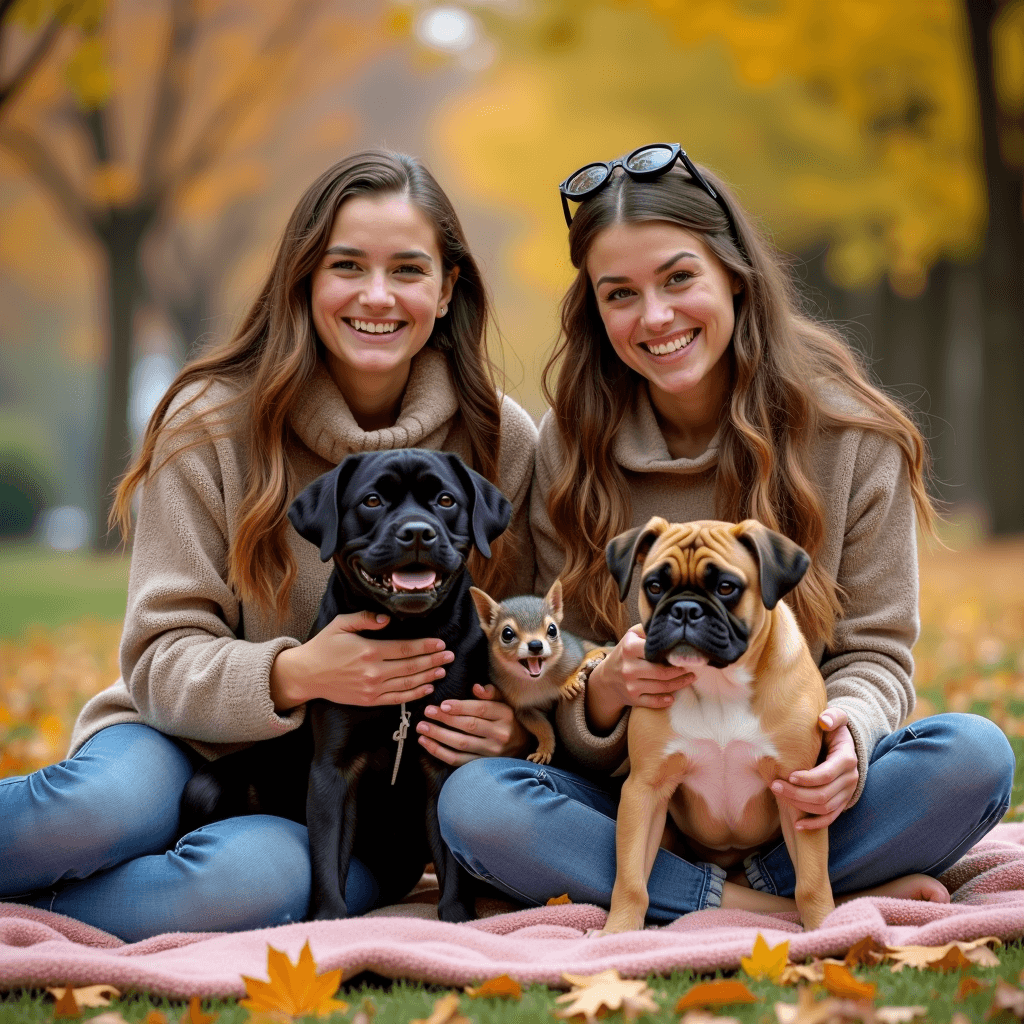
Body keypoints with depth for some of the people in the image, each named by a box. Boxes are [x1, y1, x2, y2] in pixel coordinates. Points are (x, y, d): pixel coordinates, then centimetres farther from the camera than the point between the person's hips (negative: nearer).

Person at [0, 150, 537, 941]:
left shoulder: (502, 442, -2)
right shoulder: (213, 421, -6)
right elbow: (162, 661, -8)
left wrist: (513, 725, -17)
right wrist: (294, 674, -28)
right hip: (201, 748, -1)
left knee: (257, 874, -35)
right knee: (108, 801, -37)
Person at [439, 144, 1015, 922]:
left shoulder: (849, 432, -4)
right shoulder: (571, 448, -1)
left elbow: (876, 652, -3)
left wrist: (846, 738, -27)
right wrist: (609, 690, -25)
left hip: (794, 800, -1)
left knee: (977, 755, -28)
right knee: (473, 801, -29)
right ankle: (796, 905, -25)